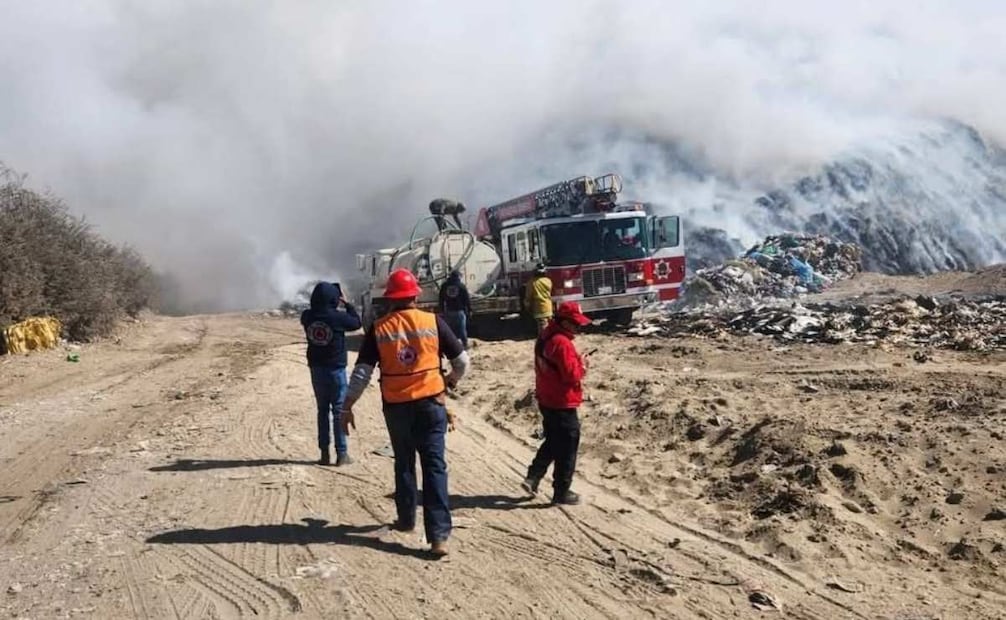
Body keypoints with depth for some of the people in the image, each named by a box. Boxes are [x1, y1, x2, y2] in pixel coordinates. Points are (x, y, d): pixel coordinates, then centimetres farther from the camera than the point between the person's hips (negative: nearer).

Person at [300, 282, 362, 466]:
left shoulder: (307, 317, -6)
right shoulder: (337, 317, -18)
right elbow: (357, 323, -1)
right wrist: (347, 303, 8)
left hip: (316, 368, 4)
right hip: (335, 369, -4)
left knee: (323, 410, 14)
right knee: (339, 410, 4)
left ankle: (325, 453, 14)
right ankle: (341, 453, 5)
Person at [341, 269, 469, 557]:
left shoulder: (378, 329, -4)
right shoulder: (433, 322, -5)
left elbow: (362, 371, -5)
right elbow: (462, 360, 1)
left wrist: (347, 406, 4)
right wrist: (451, 380, 21)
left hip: (396, 406, 1)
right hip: (430, 402, -1)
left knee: (404, 463, 20)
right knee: (434, 465, -2)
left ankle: (406, 519, 32)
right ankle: (438, 534, -9)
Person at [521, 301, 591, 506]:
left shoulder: (545, 337, 8)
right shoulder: (562, 343, -23)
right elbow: (572, 375, -24)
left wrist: (577, 363, 7)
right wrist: (582, 364, -6)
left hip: (546, 401, 9)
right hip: (562, 405, -9)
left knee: (552, 443, 24)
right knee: (566, 450, 3)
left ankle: (533, 477, 19)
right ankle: (562, 492, 11)